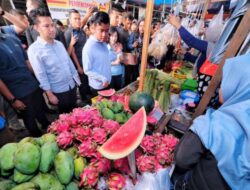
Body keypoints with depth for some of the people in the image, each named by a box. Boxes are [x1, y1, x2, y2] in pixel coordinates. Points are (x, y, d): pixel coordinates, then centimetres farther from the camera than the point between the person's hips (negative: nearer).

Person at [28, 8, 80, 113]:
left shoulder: (59, 44, 2)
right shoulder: (34, 49, -16)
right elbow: (41, 75, -15)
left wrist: (77, 78, 10)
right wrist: (50, 94, -12)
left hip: (72, 85, 5)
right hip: (58, 91, -5)